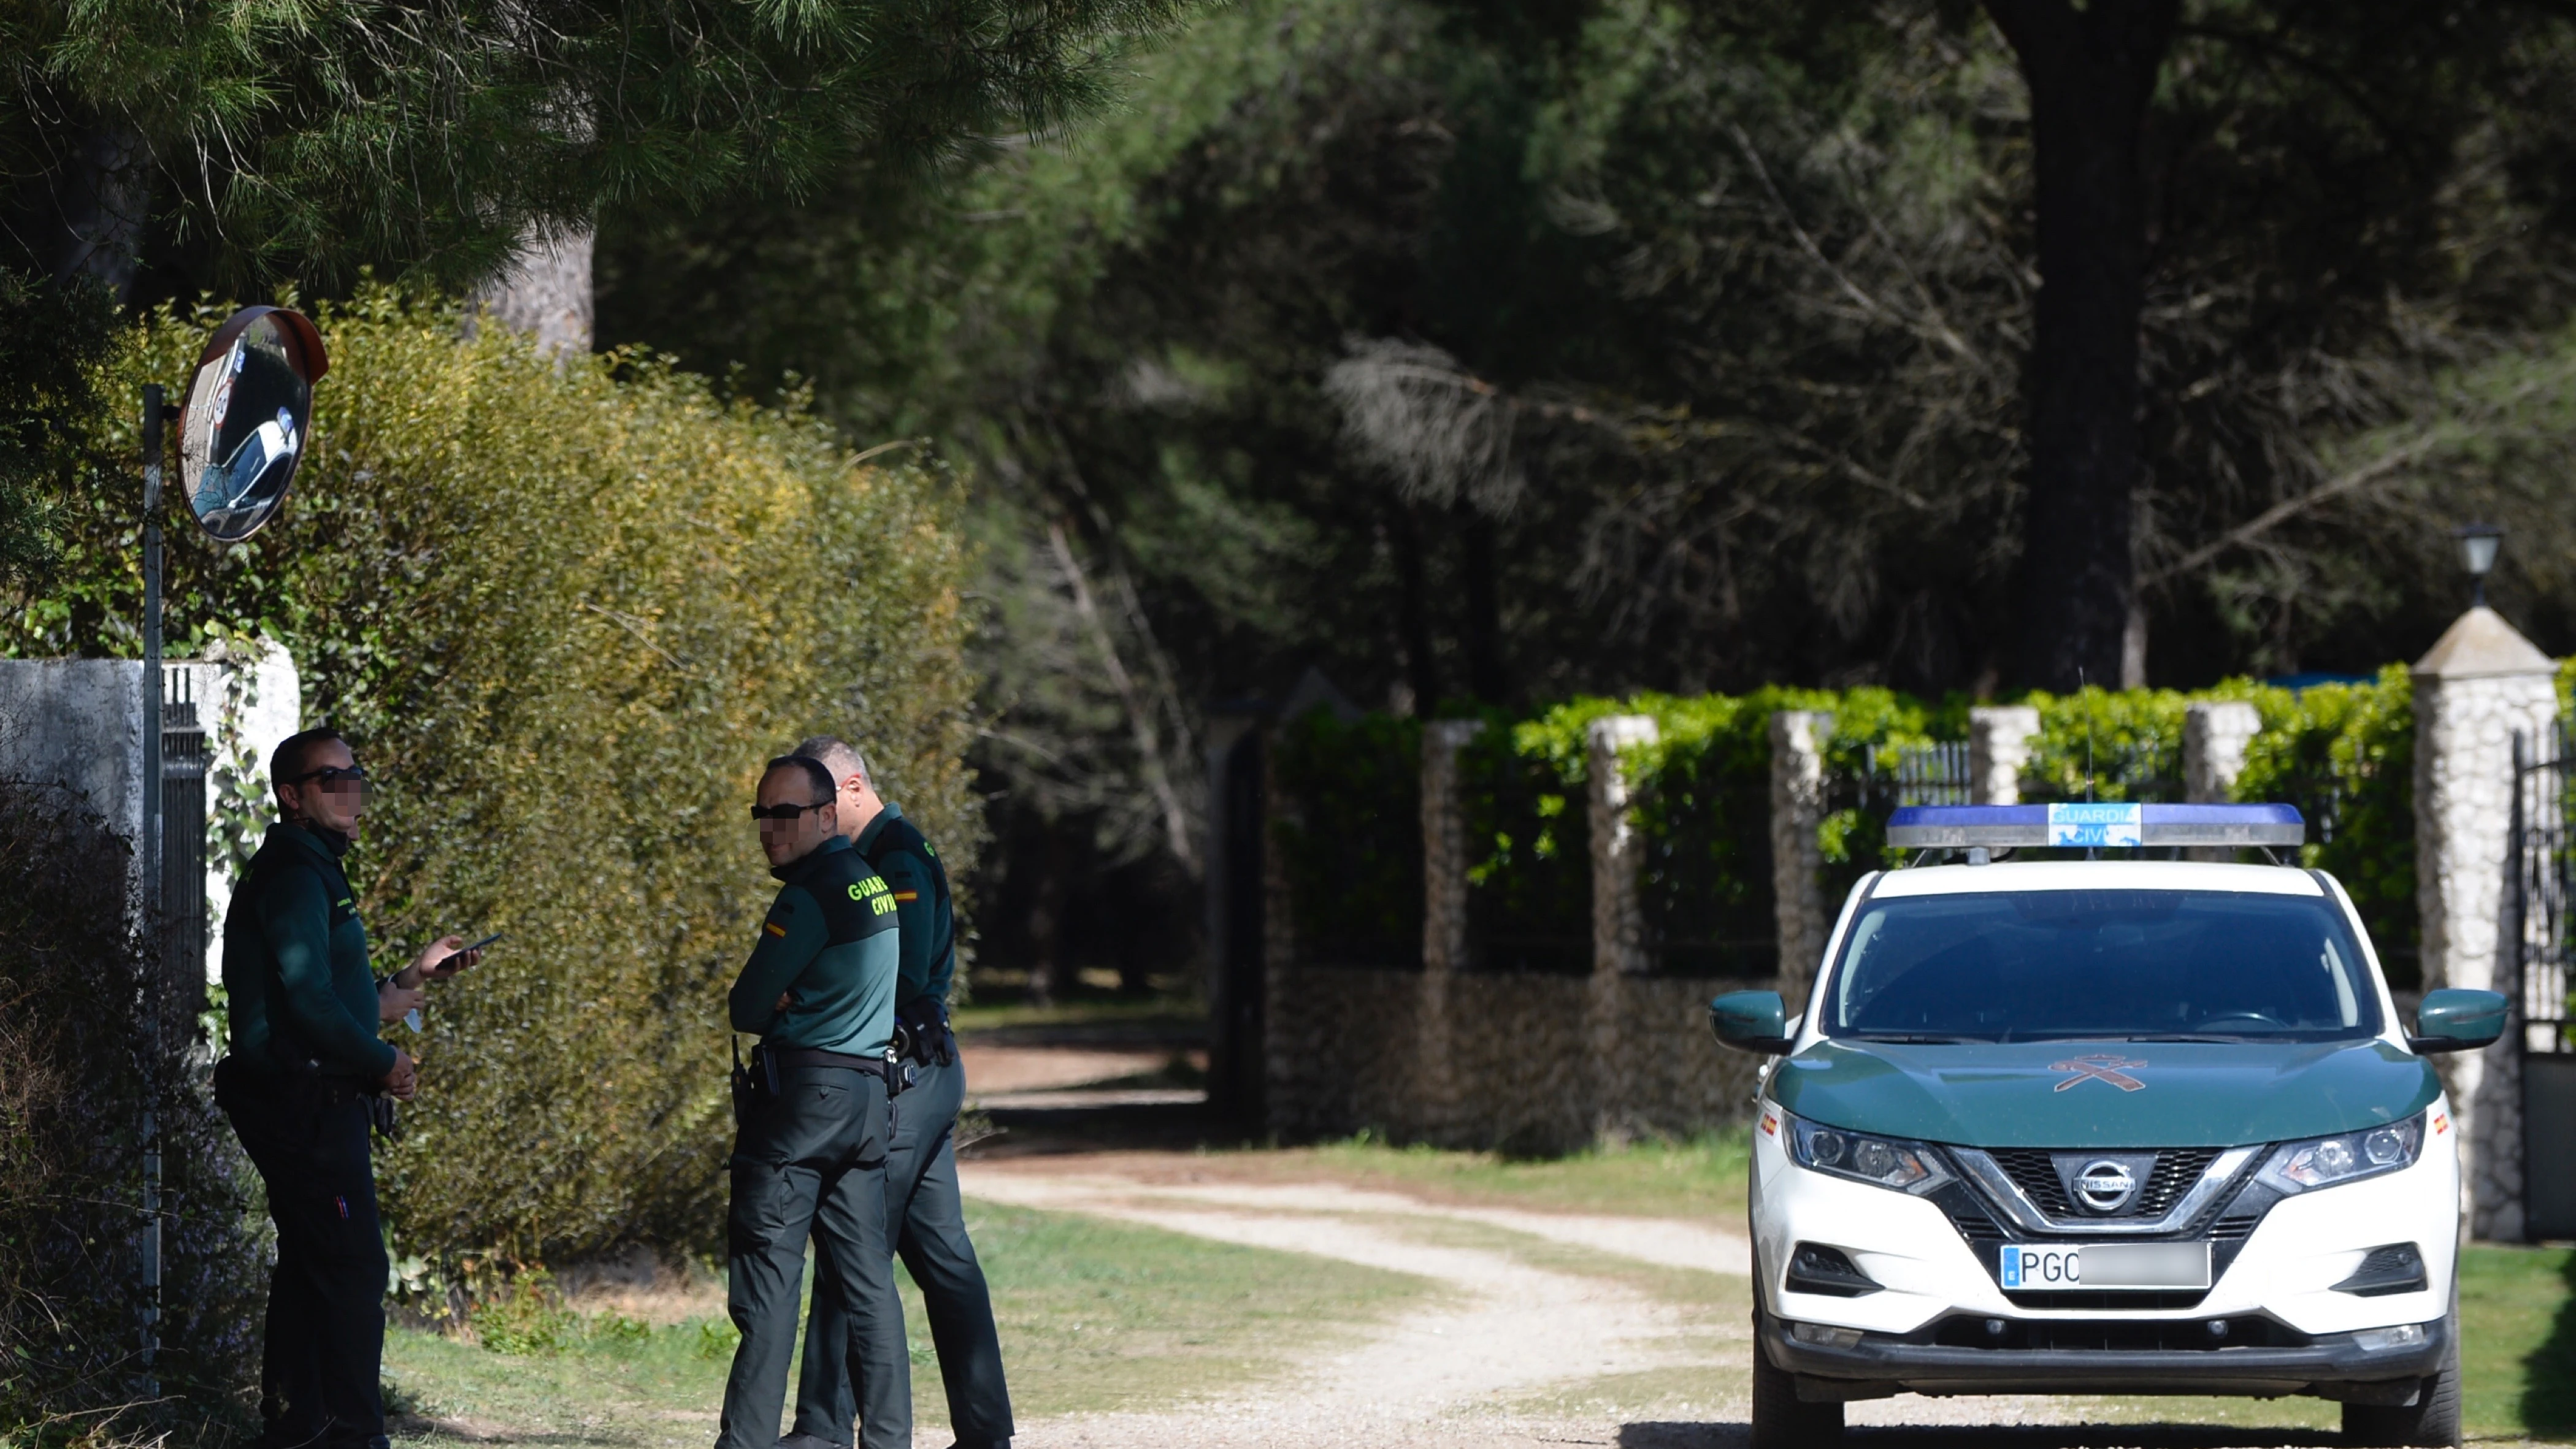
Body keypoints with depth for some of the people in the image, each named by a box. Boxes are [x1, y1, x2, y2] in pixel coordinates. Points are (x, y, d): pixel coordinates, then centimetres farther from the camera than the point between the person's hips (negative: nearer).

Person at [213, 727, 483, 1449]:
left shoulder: (309, 872, 19)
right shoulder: (294, 876, -15)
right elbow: (310, 1004, -23)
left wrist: (408, 980, 19)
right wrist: (384, 1063, -12)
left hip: (302, 1109, 11)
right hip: (306, 1106, -11)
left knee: (310, 1267, 15)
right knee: (352, 1268, -10)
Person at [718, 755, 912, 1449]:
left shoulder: (813, 895, -13)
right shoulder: (873, 881, 14)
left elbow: (747, 1008, -11)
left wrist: (778, 1008, 8)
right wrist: (796, 1007, 6)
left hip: (802, 1090, -9)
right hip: (872, 1094, 9)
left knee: (767, 1273, -7)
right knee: (867, 1275, 8)